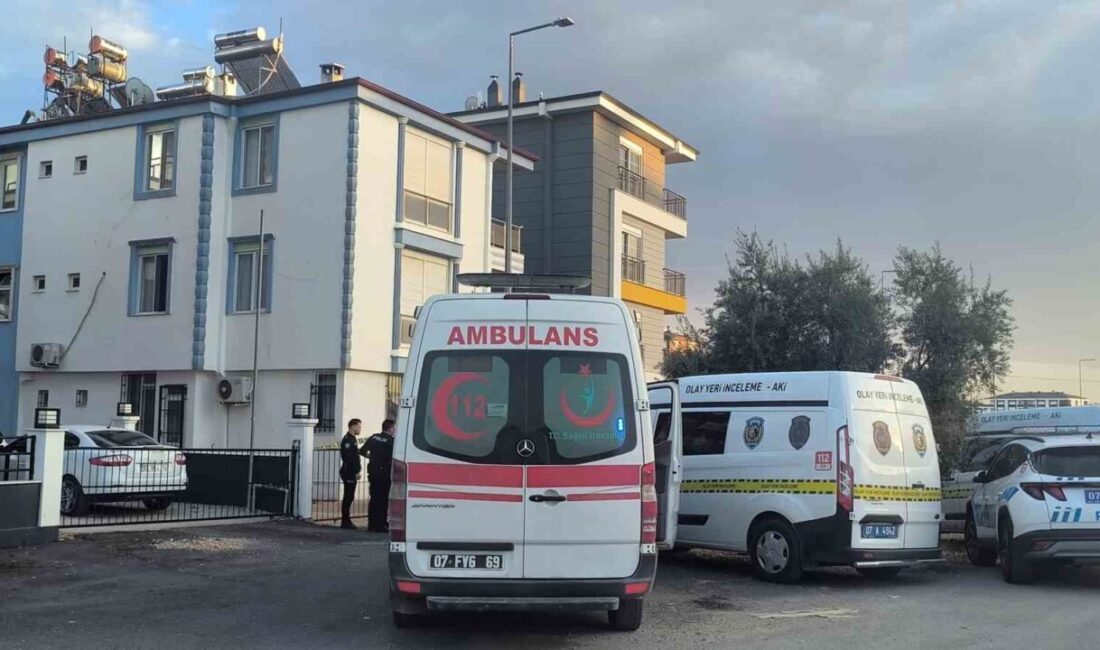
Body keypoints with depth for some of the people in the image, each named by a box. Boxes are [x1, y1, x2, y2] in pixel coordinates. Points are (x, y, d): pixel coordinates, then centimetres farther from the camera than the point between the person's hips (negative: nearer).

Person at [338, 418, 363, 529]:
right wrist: (356, 471, -20)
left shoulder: (353, 439, 19)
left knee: (349, 497, 12)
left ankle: (346, 521, 16)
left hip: (351, 473, 10)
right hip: (349, 473, -10)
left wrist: (357, 470, 16)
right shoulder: (348, 440, -14)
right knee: (348, 497, -7)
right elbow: (349, 458, -21)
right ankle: (345, 521, -4)